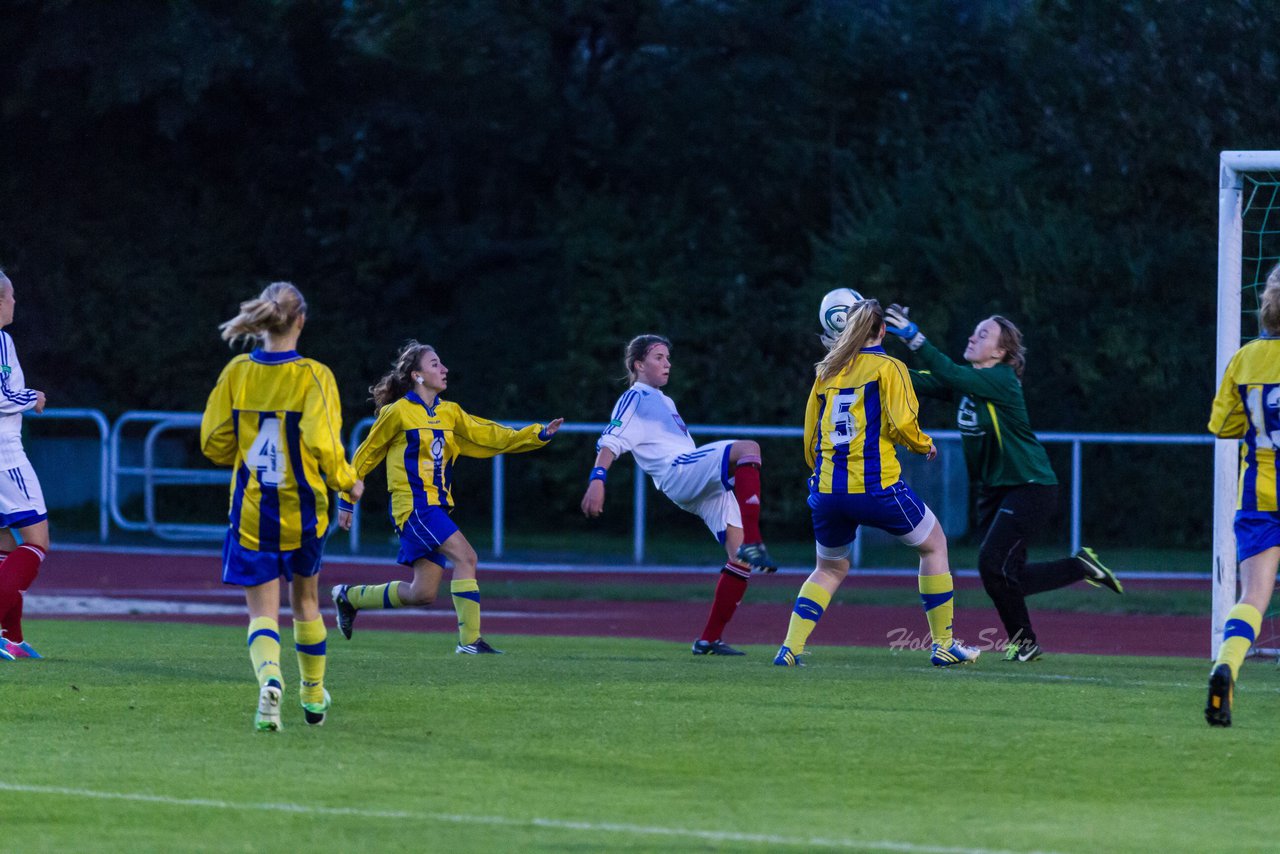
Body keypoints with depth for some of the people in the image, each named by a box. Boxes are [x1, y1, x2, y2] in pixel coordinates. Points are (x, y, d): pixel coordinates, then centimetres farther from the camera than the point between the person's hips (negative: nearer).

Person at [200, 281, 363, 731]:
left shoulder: (238, 372, -2)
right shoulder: (313, 376, -10)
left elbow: (214, 443, 1)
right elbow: (322, 443, -19)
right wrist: (347, 480, 0)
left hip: (251, 511, 0)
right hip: (302, 511, 0)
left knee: (262, 610, 0)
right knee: (305, 601, 22)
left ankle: (269, 677, -31)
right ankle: (313, 695, 37)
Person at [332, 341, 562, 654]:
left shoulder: (449, 413, 13)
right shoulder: (398, 413, -5)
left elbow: (490, 436, 8)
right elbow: (366, 456, 3)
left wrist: (539, 434, -3)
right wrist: (346, 501, 7)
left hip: (437, 507, 8)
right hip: (413, 505, -8)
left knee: (422, 594, 6)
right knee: (465, 556, -21)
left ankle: (349, 596, 25)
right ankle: (469, 640, -20)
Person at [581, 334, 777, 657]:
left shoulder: (664, 402, 35)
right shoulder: (634, 398, 8)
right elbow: (611, 442, -5)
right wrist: (597, 479, -21)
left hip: (707, 487, 9)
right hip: (677, 471, -9)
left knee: (741, 555, 0)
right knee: (748, 447, -31)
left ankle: (709, 639, 3)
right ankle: (753, 543, -47)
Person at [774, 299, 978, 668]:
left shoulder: (826, 372, 13)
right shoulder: (888, 367, -2)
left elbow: (810, 438, 17)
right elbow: (902, 424, -13)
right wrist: (924, 444, 7)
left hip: (827, 491, 5)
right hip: (875, 485, -5)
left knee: (830, 568, 23)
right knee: (934, 544, 16)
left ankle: (790, 648, 5)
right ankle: (944, 645, 14)